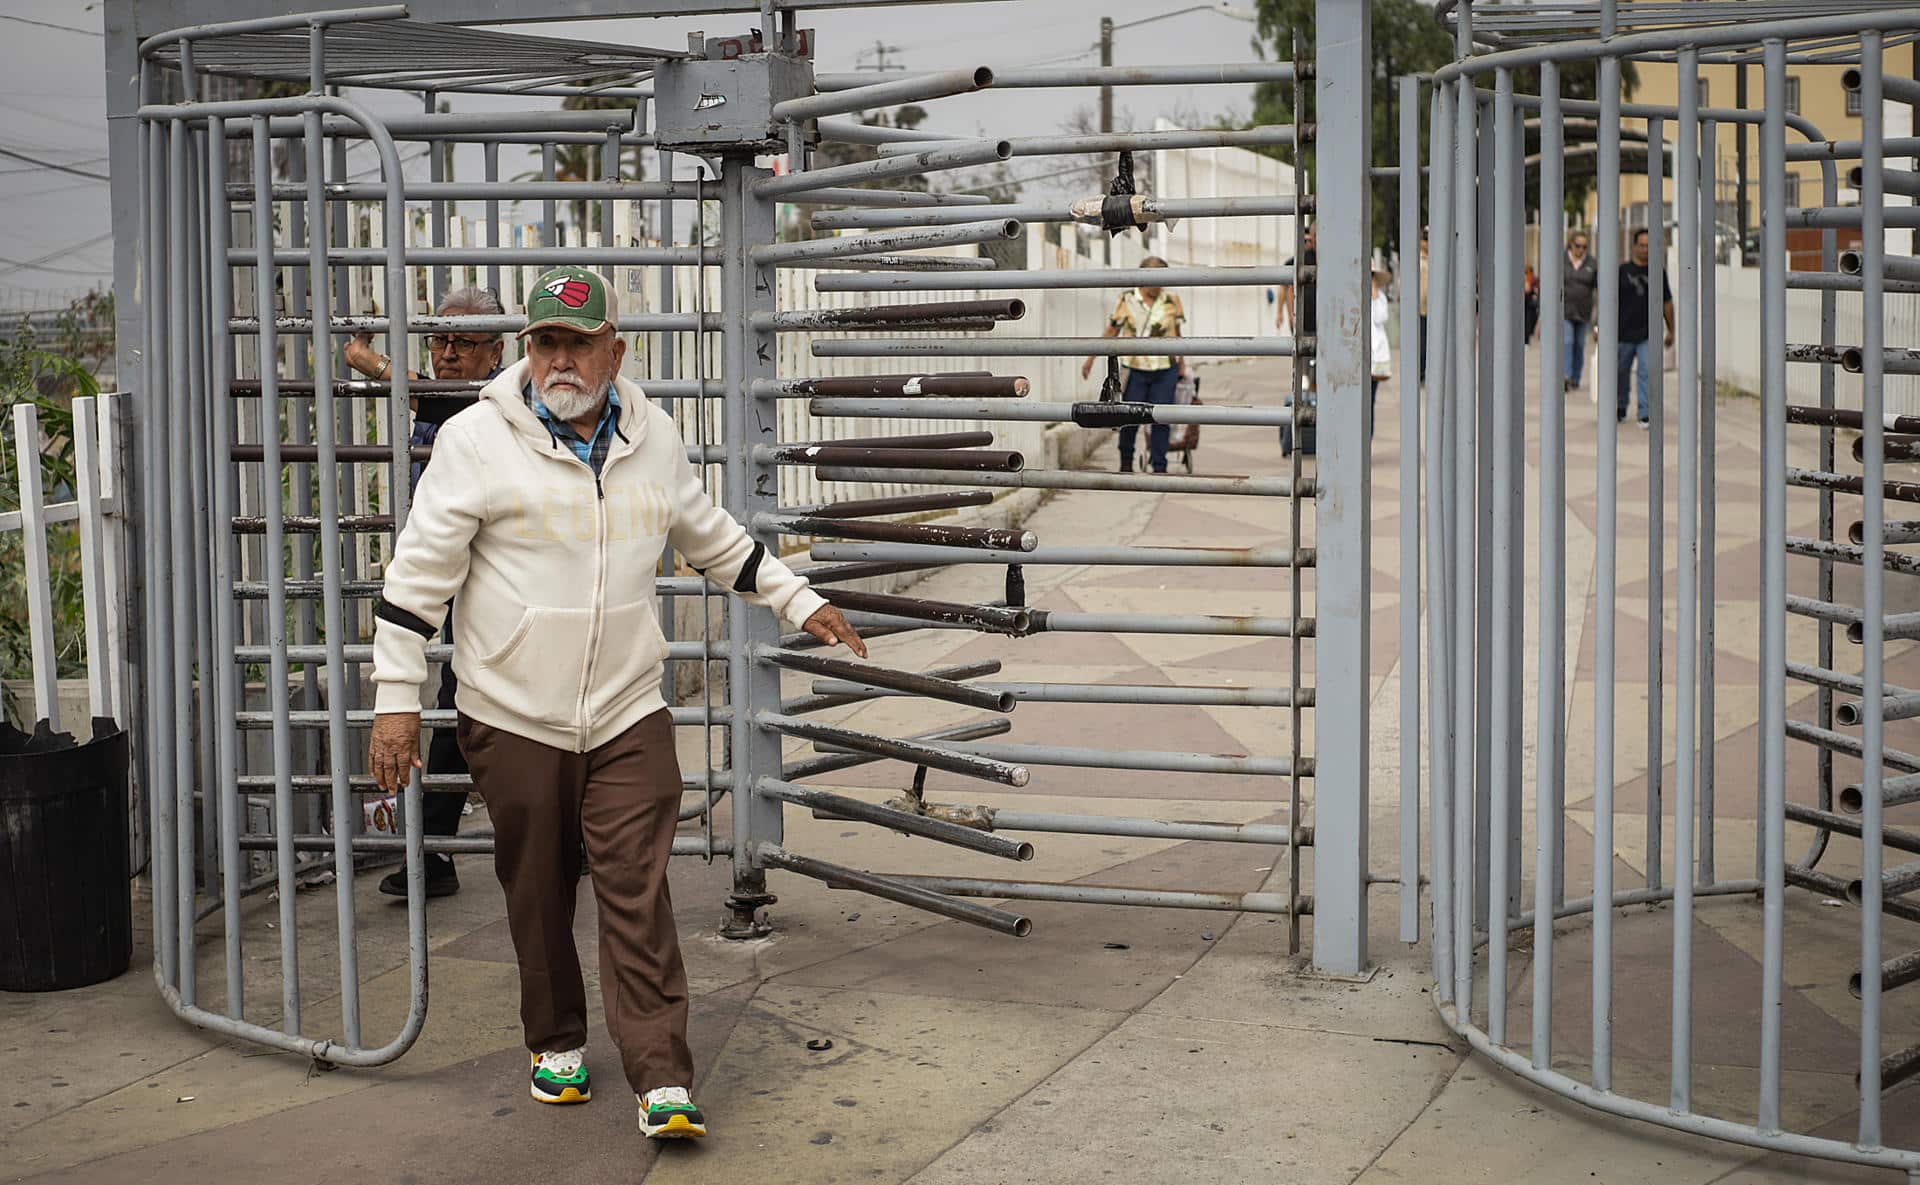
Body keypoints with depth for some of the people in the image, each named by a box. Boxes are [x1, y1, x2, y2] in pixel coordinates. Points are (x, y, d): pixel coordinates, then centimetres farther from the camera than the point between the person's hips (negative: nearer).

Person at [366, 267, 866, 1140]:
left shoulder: (653, 438, 5)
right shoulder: (479, 439, -8)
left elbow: (714, 539, 22)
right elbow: (418, 574, -6)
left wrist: (800, 603, 23)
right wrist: (396, 700, -8)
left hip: (627, 716, 2)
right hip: (513, 717, -2)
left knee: (637, 895, -3)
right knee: (538, 895, 11)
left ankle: (662, 1083, -1)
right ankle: (556, 1044, 31)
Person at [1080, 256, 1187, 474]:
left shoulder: (1171, 301, 3)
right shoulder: (1127, 299, -2)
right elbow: (1111, 332, 4)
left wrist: (1182, 365, 19)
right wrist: (1091, 359, 3)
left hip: (1165, 369, 1)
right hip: (1135, 368, -1)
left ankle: (1159, 467, 10)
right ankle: (1126, 461, 24)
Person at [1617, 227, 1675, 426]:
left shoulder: (1658, 273, 6)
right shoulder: (1623, 271, 1)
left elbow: (1667, 302, 13)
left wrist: (1671, 330, 13)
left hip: (1649, 334, 0)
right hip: (1624, 333, 0)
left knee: (1647, 372, -12)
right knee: (1621, 373, 13)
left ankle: (1645, 414, -13)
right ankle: (1620, 408, 34)